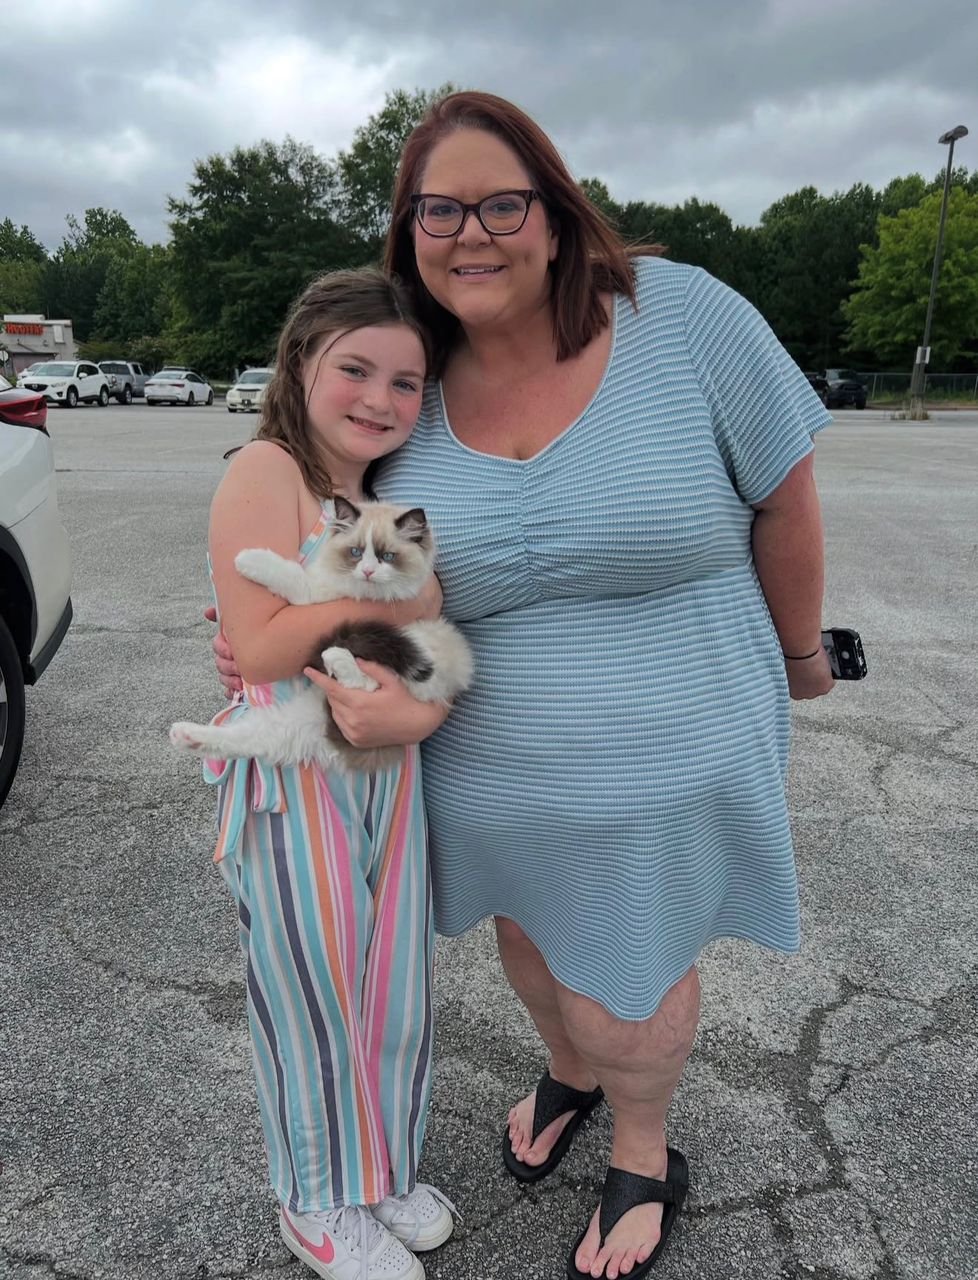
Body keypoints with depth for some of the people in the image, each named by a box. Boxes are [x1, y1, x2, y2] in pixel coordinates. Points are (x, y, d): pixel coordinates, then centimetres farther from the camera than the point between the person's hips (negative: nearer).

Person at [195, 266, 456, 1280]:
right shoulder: (265, 472, -13)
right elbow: (260, 649, -19)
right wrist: (380, 603, -25)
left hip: (389, 767, 7)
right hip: (295, 777, -7)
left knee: (391, 979, 19)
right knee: (313, 992, 11)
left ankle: (381, 1164, 44)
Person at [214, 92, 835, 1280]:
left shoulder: (683, 316, -16)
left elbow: (784, 498, -6)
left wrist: (797, 651, 5)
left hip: (666, 765, -3)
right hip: (490, 770, 4)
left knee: (628, 987, 13)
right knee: (528, 938, 26)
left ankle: (643, 1159, 47)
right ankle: (568, 1072, 61)